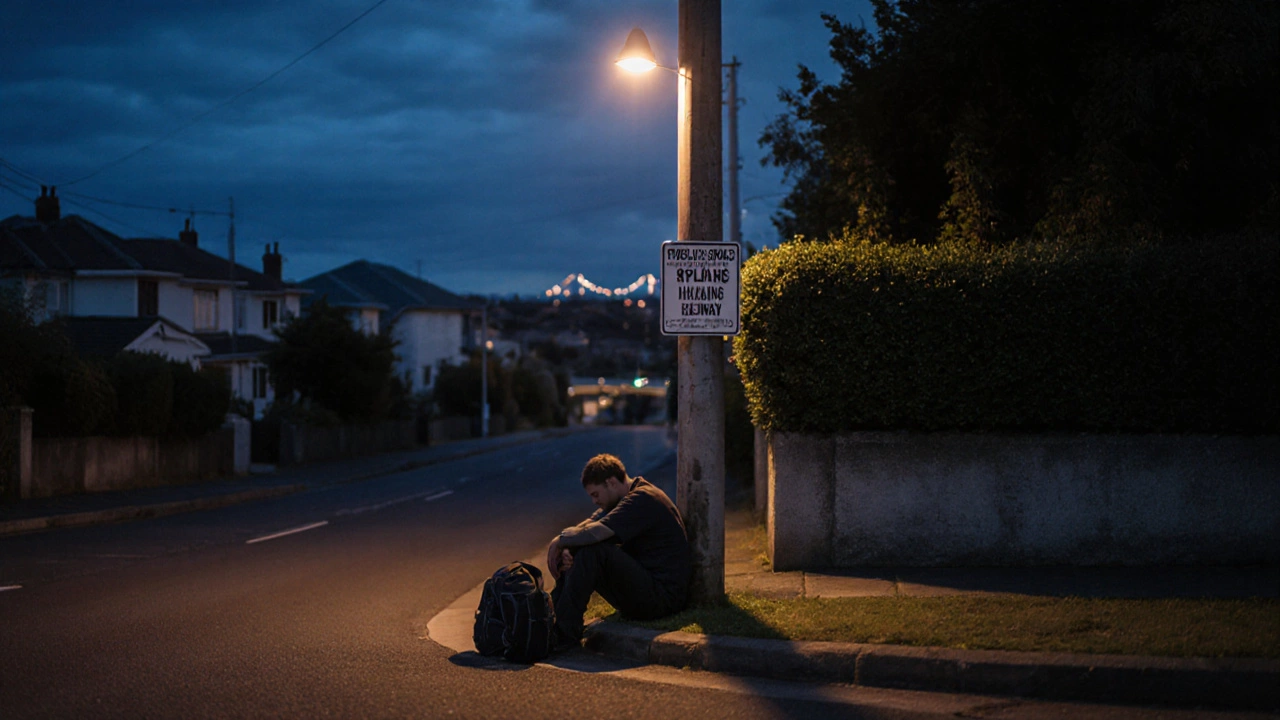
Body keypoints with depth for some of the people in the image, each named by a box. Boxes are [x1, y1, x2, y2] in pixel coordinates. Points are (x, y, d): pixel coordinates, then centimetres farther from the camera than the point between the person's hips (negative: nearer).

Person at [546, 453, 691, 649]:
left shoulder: (643, 500, -17)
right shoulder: (624, 499, 15)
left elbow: (593, 533, -29)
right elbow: (582, 529, 10)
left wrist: (560, 540, -12)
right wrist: (565, 549, -12)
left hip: (664, 594, -10)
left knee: (592, 552, -25)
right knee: (571, 555, 8)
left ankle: (565, 636, -24)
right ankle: (551, 621, -3)